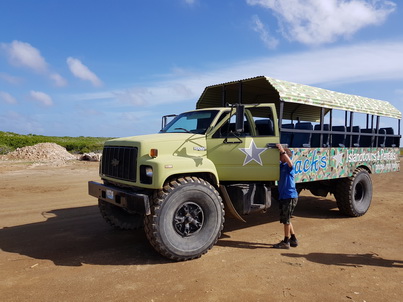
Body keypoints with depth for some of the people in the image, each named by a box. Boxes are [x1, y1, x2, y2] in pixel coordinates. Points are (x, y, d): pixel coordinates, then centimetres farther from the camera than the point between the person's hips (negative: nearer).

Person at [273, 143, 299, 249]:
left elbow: (290, 163, -35)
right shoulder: (280, 165, 10)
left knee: (286, 219, 0)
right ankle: (293, 239, 28)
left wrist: (283, 151, -34)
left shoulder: (288, 166, -12)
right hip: (283, 196, 9)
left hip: (290, 196, -9)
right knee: (286, 219, 17)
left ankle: (286, 242, 11)